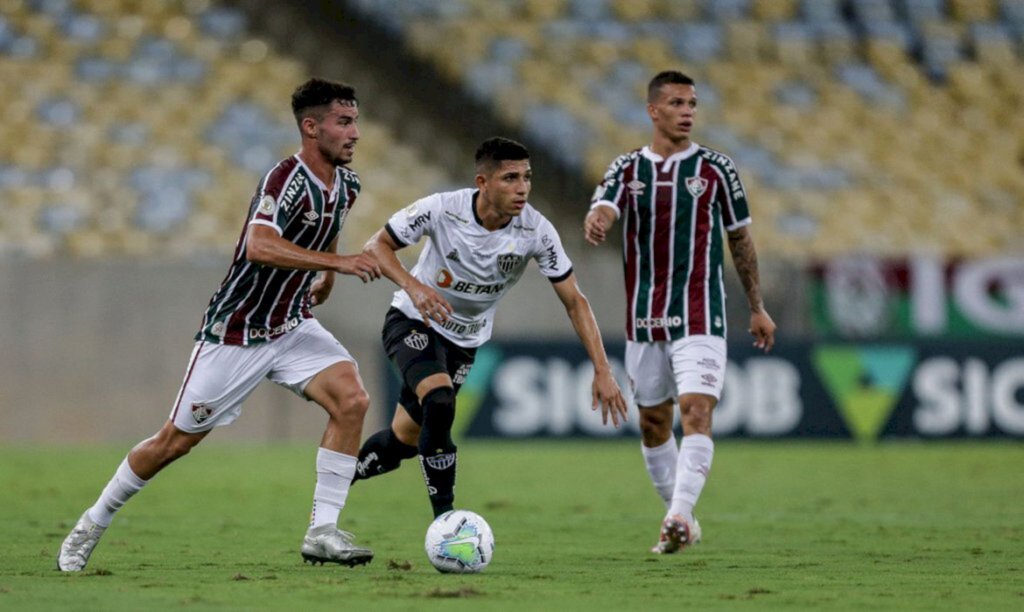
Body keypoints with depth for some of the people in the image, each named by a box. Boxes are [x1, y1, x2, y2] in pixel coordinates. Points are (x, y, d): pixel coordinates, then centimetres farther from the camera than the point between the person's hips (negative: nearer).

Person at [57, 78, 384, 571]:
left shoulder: (344, 185, 1)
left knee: (352, 399, -18)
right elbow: (260, 246, -42)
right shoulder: (287, 180, -25)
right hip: (236, 332, -6)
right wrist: (337, 262, -45)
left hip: (292, 326, 7)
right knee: (175, 441, 4)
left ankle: (322, 532, -13)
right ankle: (92, 525, 25)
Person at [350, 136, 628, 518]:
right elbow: (377, 246, -15)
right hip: (413, 322, -4)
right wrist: (412, 286, -34)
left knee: (405, 439, 6)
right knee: (439, 403, -31)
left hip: (464, 340, 4)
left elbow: (574, 301, -12)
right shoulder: (442, 209, -25)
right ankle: (445, 519, -22)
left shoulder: (536, 231, -20)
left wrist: (602, 371, -20)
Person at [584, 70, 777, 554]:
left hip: (700, 319, -3)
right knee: (653, 424, 10)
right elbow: (604, 207, -14)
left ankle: (679, 514, -27)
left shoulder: (715, 169, 2)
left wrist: (757, 308, 12)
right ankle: (681, 520, 24)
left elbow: (740, 238, 10)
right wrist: (595, 222, -40)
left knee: (696, 413, -19)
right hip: (644, 321, 3)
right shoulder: (627, 169, 5)